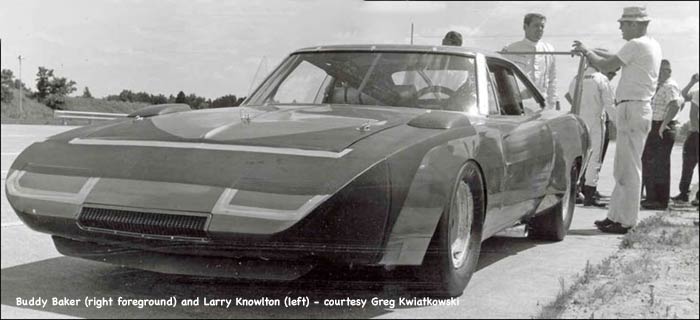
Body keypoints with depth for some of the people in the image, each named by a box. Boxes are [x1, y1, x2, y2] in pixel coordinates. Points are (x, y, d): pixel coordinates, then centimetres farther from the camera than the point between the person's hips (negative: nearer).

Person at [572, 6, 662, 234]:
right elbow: (616, 59, 23)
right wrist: (589, 51, 19)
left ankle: (625, 221, -4)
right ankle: (616, 216, 19)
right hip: (639, 110, 10)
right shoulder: (652, 45, 17)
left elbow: (606, 65, -11)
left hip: (632, 109, -10)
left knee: (628, 168, -7)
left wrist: (586, 52, 5)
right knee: (624, 168, 13)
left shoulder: (637, 45, -13)